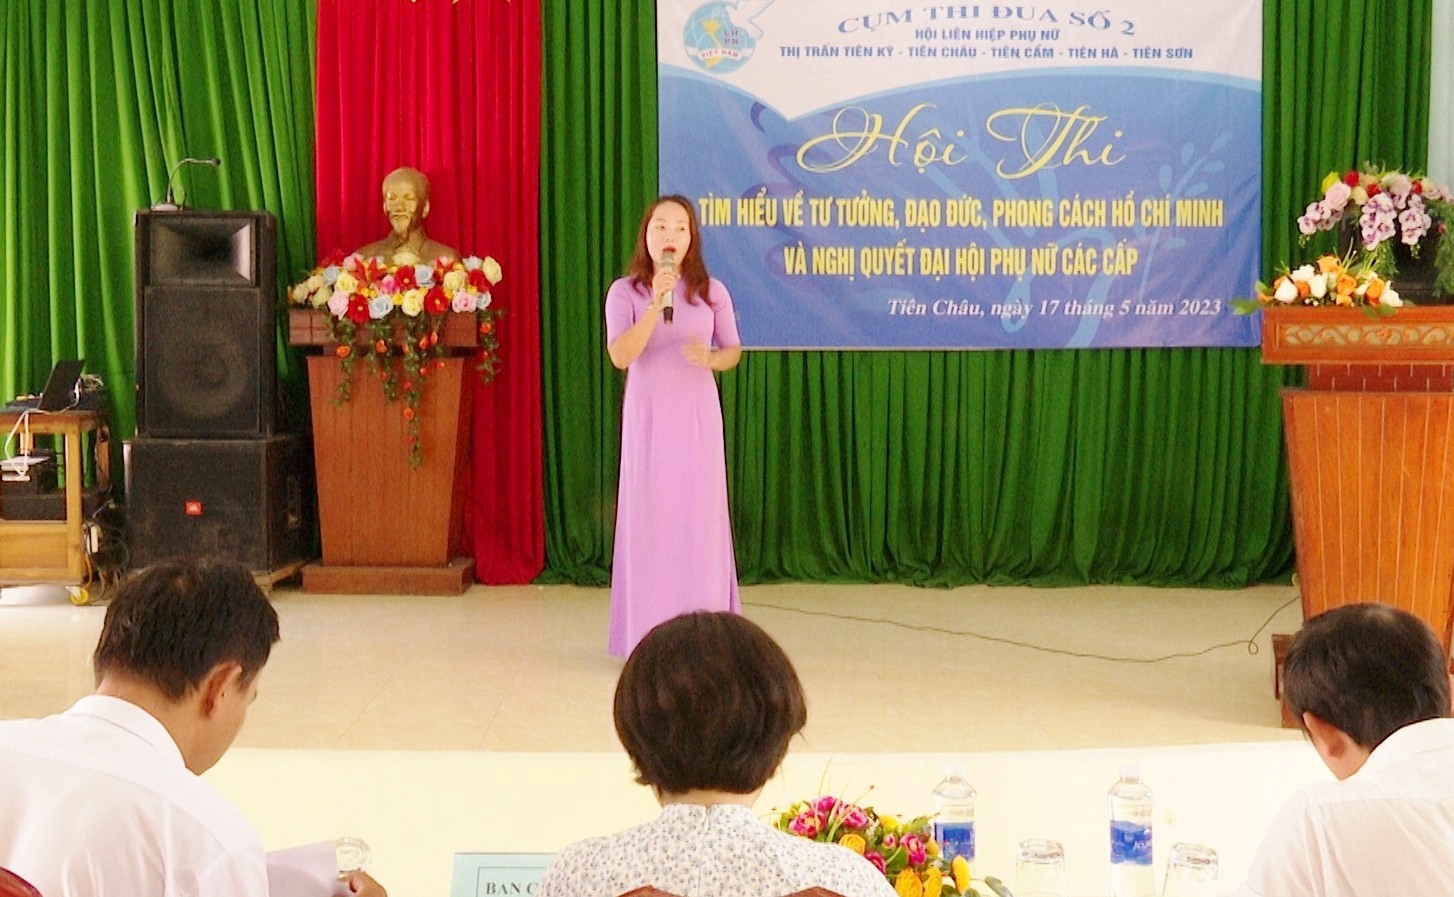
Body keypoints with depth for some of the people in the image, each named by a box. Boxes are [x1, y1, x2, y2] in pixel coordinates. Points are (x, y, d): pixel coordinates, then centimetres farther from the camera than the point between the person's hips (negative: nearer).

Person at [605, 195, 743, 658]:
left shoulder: (711, 292, 3)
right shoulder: (625, 292, -2)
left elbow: (734, 351, 9)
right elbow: (620, 356, -14)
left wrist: (711, 358, -14)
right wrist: (656, 305, -24)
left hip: (698, 417, 1)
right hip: (647, 418, -1)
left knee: (699, 519, 0)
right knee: (649, 519, 0)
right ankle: (648, 637, 6)